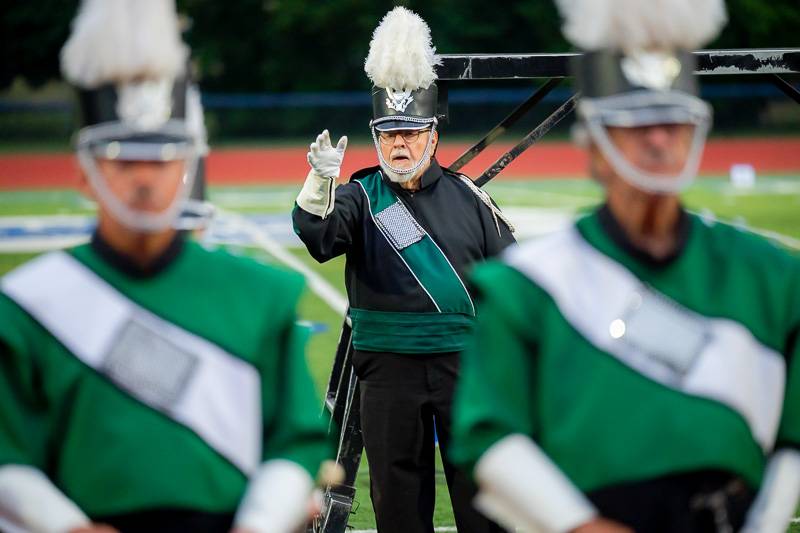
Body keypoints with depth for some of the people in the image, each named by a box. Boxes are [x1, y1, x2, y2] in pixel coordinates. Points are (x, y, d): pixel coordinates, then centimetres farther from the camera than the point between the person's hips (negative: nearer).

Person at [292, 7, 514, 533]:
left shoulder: (465, 196, 7)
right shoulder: (362, 196, 3)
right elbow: (318, 233, -18)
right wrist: (321, 181, -38)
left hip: (465, 361, 0)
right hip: (389, 365, 0)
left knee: (481, 488, 2)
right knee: (397, 488, 6)